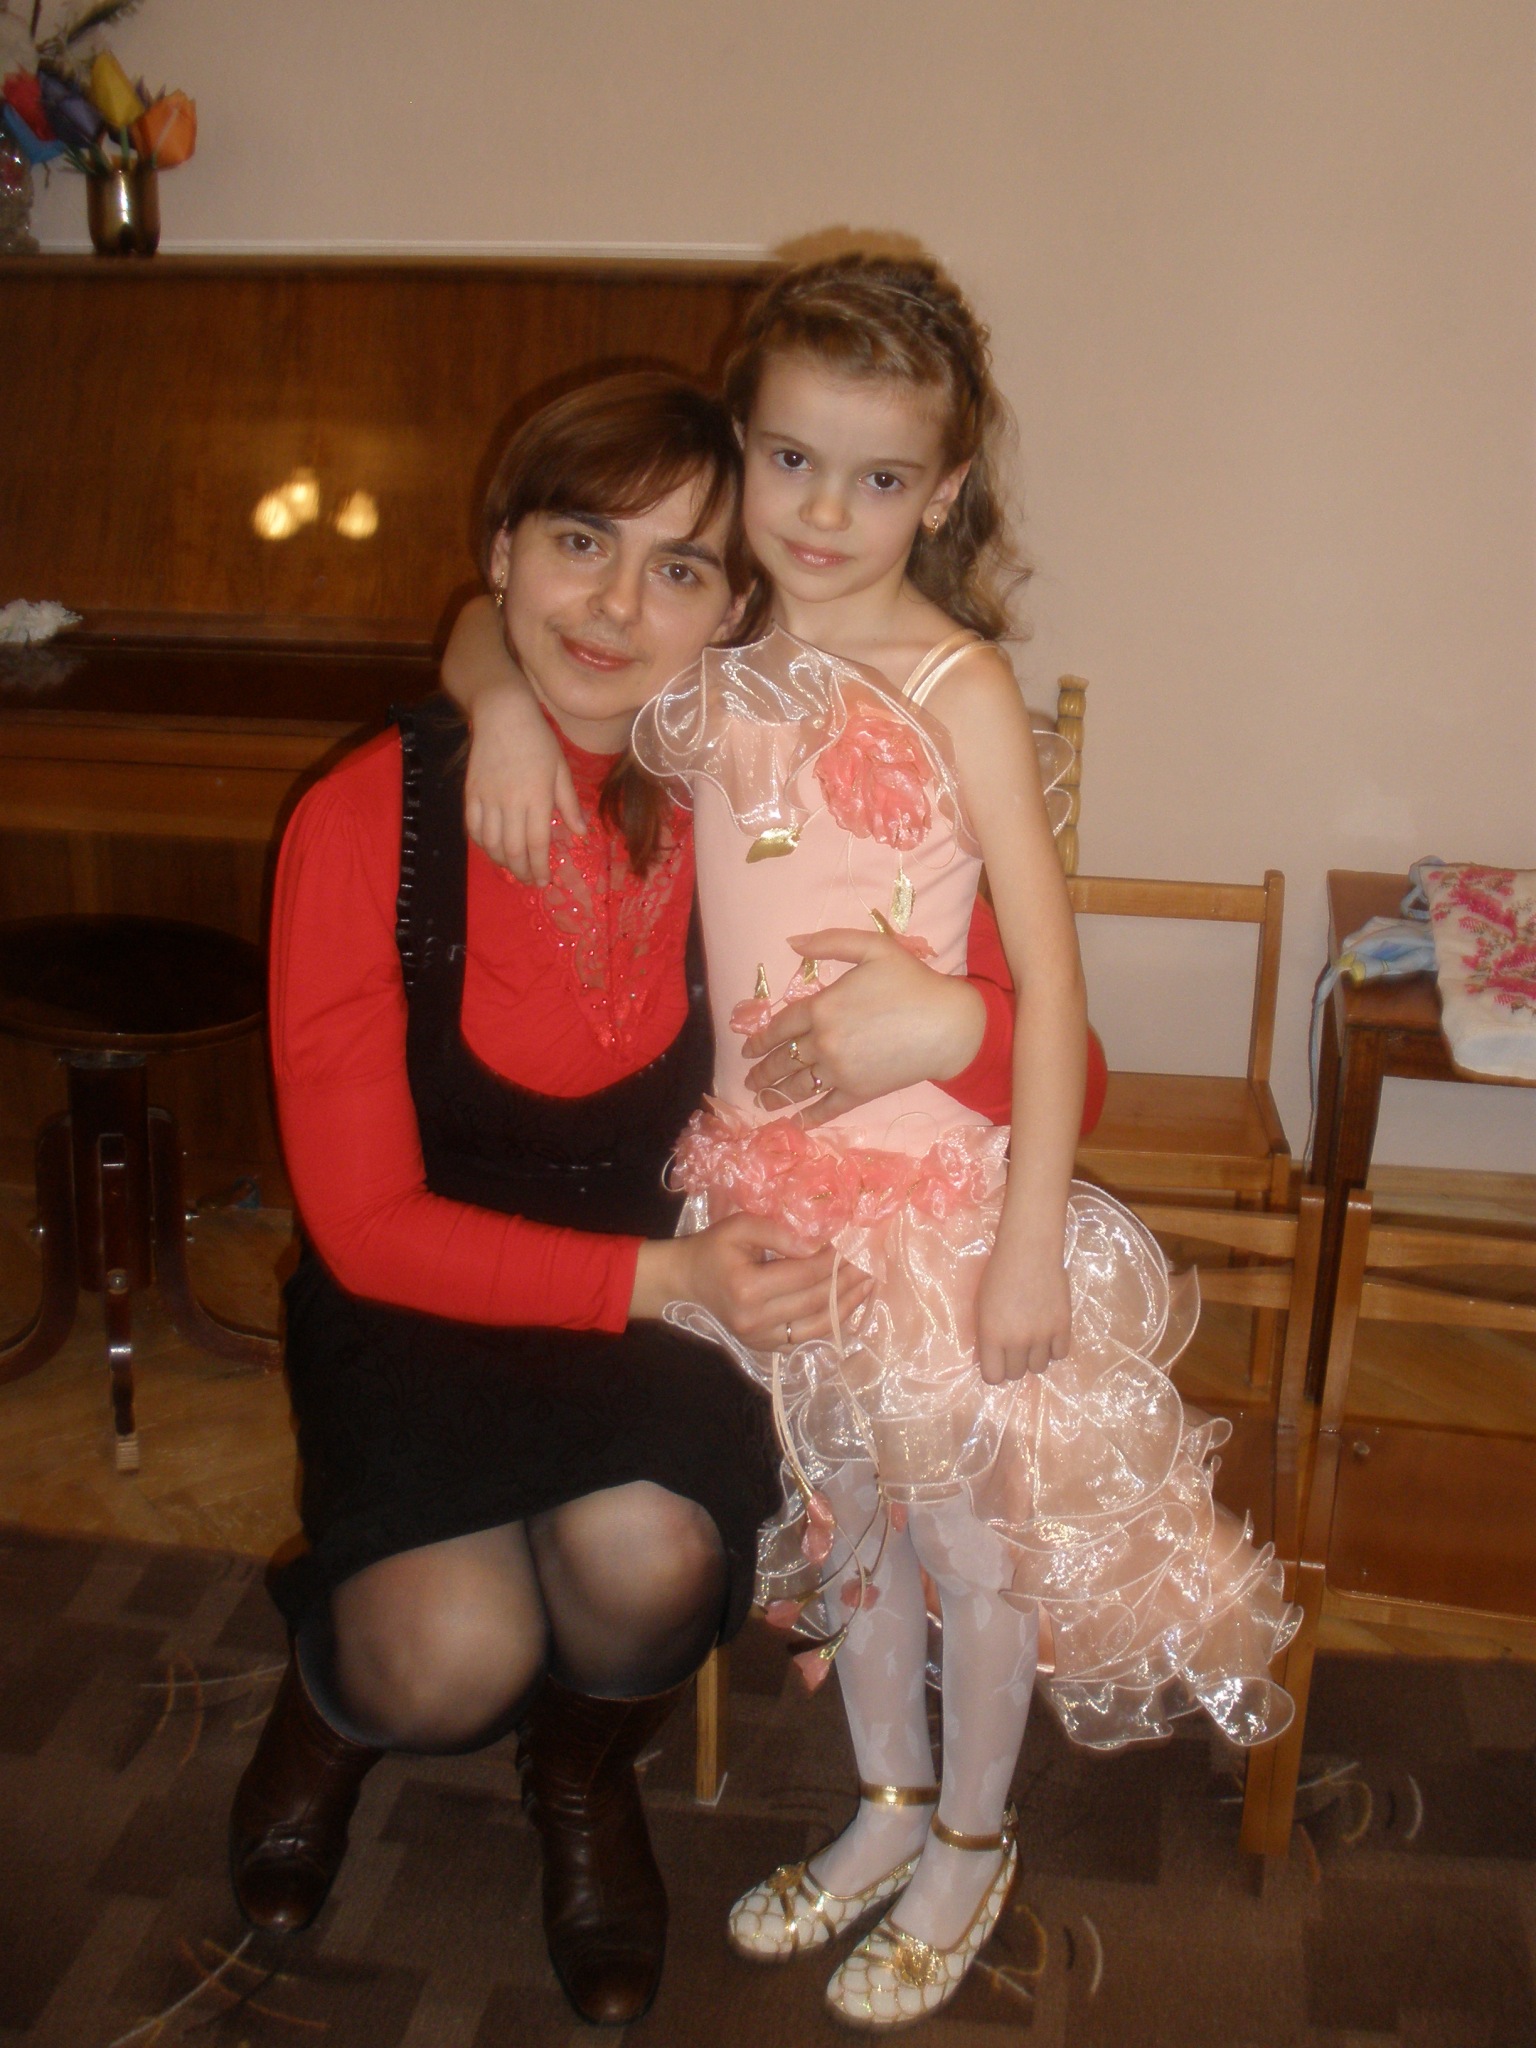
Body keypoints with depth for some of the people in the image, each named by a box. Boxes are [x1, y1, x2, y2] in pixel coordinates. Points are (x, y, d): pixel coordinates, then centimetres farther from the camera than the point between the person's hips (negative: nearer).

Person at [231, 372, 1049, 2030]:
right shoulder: (366, 821, -17)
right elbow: (366, 1222, -14)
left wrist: (955, 1026, -33)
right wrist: (663, 1273, -25)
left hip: (674, 1289, 1)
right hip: (423, 1307, -1)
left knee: (648, 1549, -29)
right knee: (454, 1663, -24)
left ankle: (587, 1779, 12)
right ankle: (335, 1696, 19)